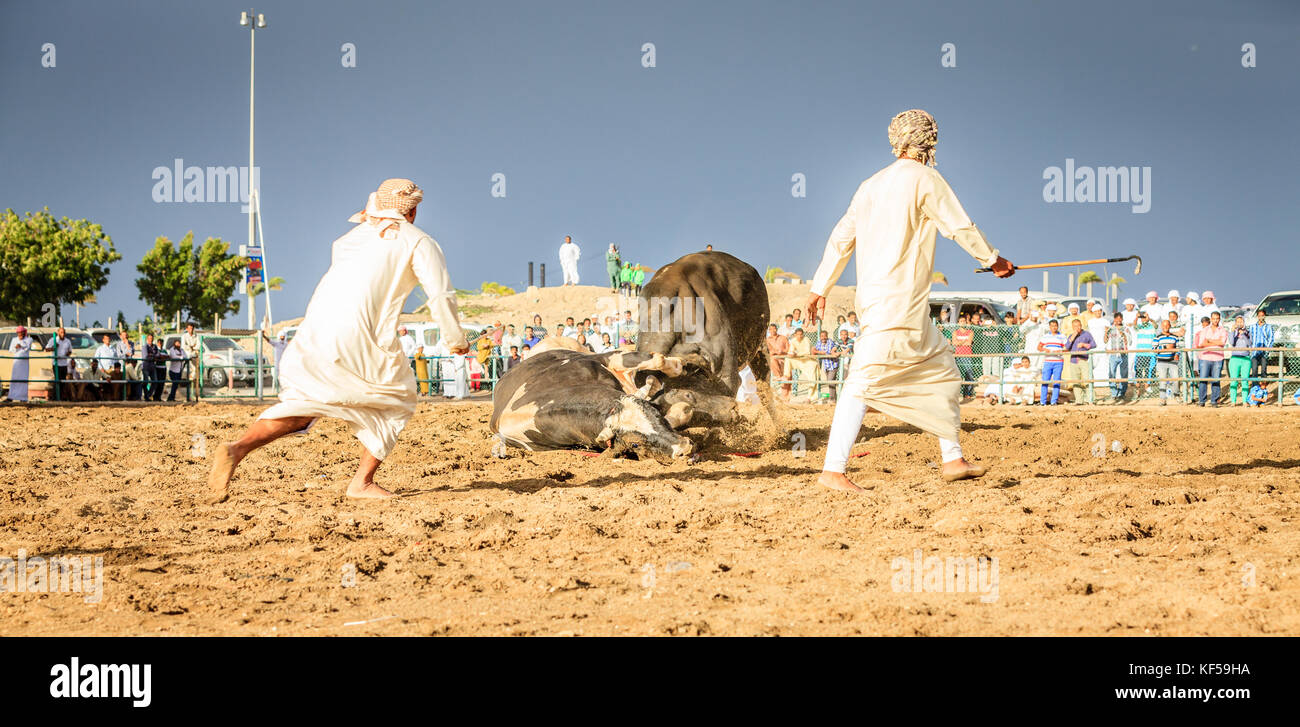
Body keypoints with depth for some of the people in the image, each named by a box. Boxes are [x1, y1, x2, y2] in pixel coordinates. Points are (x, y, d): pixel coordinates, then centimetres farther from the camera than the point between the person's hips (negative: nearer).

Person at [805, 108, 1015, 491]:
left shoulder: (872, 184, 14)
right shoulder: (925, 179, -6)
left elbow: (842, 237, 15)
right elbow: (960, 227, -2)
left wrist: (820, 287, 20)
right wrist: (994, 259, 12)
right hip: (897, 300, -9)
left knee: (942, 370, 18)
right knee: (866, 378, -15)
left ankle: (952, 459, 21)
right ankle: (832, 470, -22)